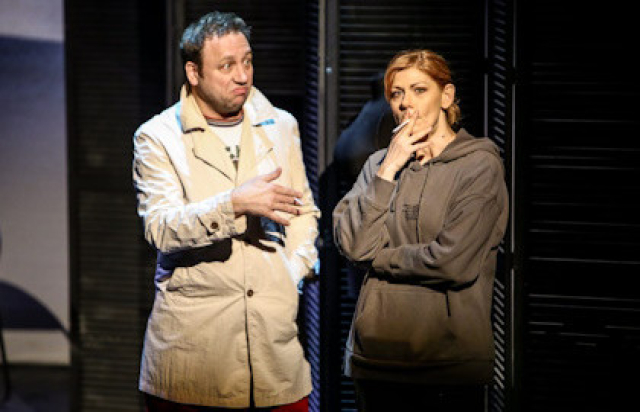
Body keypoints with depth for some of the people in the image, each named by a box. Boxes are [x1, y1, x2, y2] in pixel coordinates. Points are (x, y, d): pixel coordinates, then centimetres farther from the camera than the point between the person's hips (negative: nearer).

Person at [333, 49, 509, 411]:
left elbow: (452, 263, -14)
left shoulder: (480, 165, -4)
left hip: (448, 355, -4)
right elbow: (351, 243, -2)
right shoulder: (379, 164, 12)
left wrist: (377, 257, -1)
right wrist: (389, 170, -5)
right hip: (378, 351, 4)